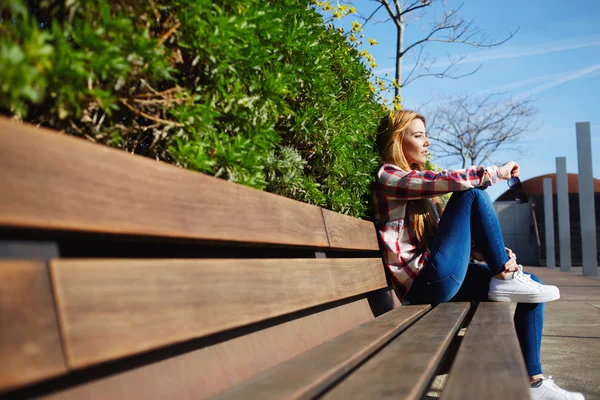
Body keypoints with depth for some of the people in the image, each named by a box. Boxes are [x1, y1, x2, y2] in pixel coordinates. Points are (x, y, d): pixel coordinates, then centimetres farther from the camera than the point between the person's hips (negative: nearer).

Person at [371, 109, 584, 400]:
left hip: (441, 280, 9)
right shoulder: (388, 177, -4)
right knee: (472, 193, -13)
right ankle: (505, 280, -5)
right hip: (424, 283, -9)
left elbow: (454, 234, 17)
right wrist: (497, 172, -3)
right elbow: (447, 180, -18)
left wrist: (497, 256, 2)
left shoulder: (422, 191, 24)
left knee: (531, 283, 3)